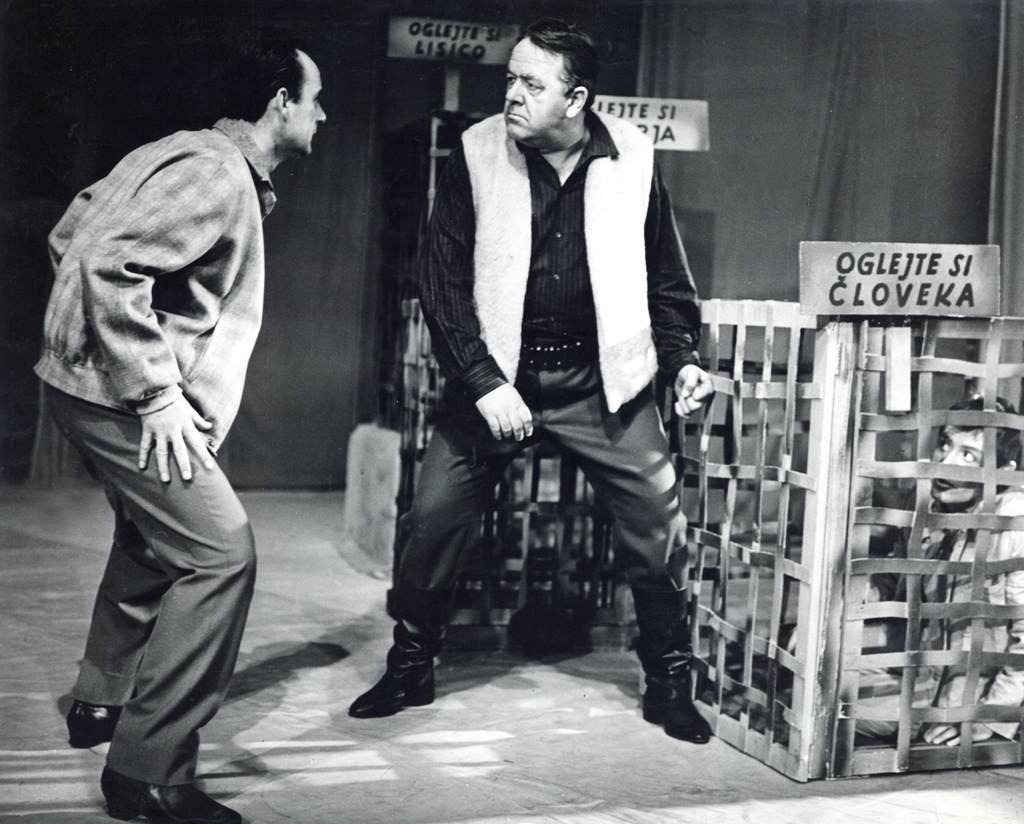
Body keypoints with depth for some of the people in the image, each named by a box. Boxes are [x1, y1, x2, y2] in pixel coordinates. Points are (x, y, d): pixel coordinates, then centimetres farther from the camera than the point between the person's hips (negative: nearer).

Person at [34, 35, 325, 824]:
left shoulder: (194, 155, 13)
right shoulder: (217, 175, -17)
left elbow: (69, 236, 17)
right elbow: (108, 264, -28)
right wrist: (158, 394, -24)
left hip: (104, 382, 11)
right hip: (118, 394, -11)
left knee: (153, 537, 27)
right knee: (219, 551, -13)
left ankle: (103, 702, 42)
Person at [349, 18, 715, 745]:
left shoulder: (632, 160, -4)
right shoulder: (476, 156, -7)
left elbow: (665, 280, 8)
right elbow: (443, 283, -7)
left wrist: (683, 358, -4)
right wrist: (484, 384, -15)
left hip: (600, 378, 0)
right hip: (495, 373, 0)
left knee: (660, 523, -5)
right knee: (434, 518, -4)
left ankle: (670, 683, 16)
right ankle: (410, 670, 19)